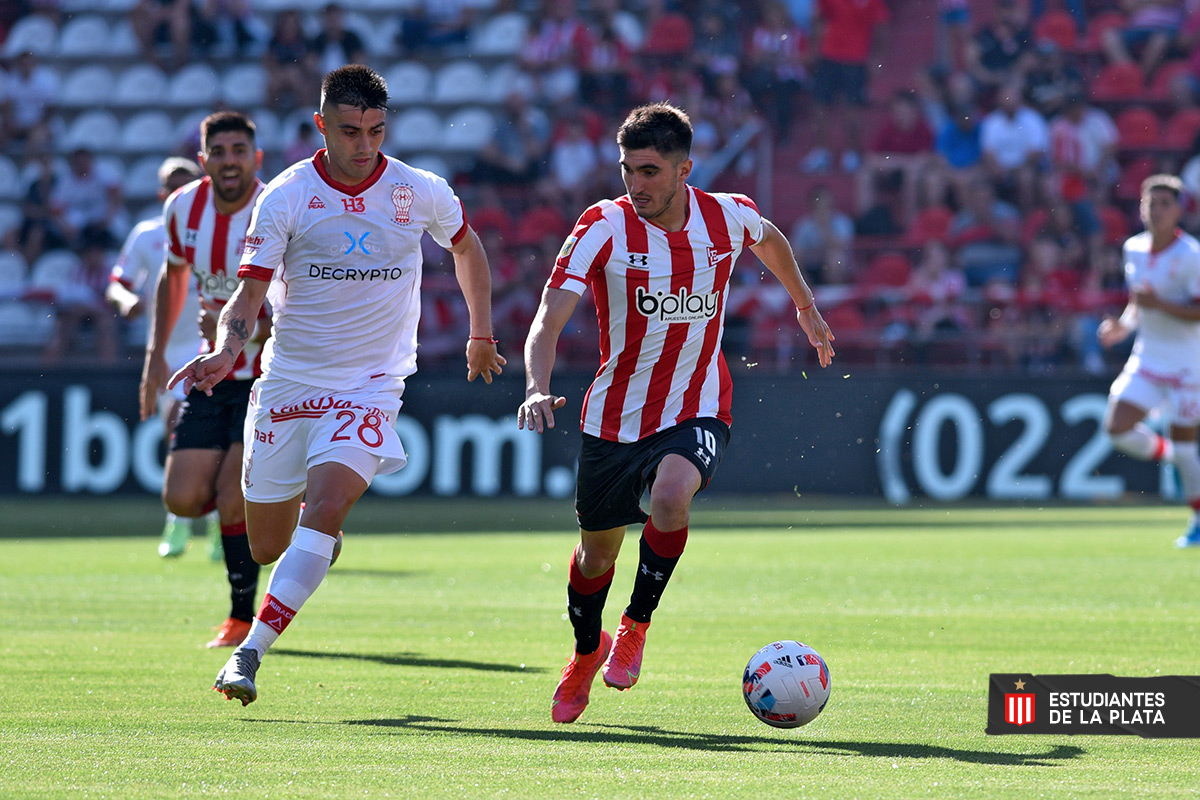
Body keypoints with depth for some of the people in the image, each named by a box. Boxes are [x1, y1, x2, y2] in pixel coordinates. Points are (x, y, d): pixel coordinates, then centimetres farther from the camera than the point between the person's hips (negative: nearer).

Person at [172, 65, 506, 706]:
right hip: (288, 381, 1)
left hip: (371, 382, -1)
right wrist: (225, 351, -29)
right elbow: (249, 293, -10)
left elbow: (465, 246, 19)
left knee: (326, 502, -26)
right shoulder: (286, 196, -8)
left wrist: (481, 335, 25)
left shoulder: (420, 192, -2)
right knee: (266, 546, 8)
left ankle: (251, 652, -25)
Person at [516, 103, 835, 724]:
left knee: (669, 498, -31)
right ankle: (587, 651, 45)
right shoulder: (603, 226, -15)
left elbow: (770, 241, 19)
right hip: (614, 414, 0)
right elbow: (549, 319, -22)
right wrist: (537, 389, -40)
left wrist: (805, 306, 33)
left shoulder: (729, 217, -7)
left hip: (696, 410, 0)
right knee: (596, 553, 12)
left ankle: (636, 626, -7)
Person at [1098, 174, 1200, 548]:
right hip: (1146, 358, 6)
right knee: (1117, 428, -11)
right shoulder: (1133, 249, 6)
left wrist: (1159, 304, -31)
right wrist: (1124, 325, 2)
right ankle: (1167, 452, 18)